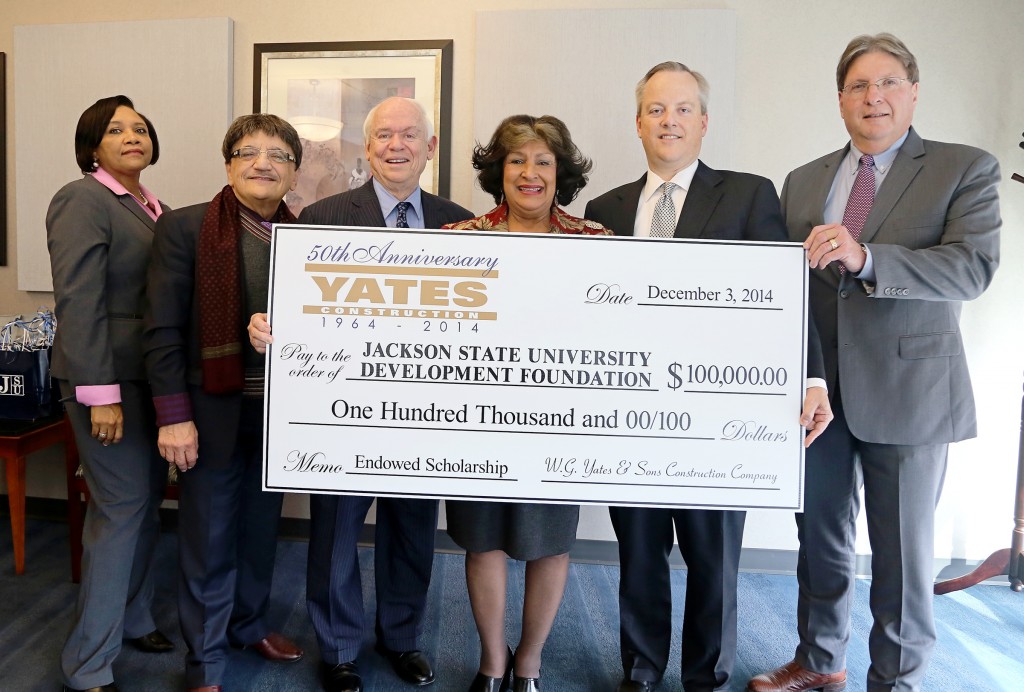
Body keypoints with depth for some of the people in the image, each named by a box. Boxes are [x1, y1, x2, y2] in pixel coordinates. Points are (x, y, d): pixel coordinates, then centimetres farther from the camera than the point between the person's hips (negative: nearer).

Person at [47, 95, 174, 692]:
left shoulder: (154, 208, 14)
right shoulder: (83, 201, -9)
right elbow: (77, 301, -16)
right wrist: (100, 393, -20)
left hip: (153, 374, 7)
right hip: (111, 377, -7)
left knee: (148, 499, 14)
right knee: (122, 507, -3)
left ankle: (133, 618, 32)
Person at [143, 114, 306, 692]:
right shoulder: (185, 227, -5)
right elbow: (163, 330, -8)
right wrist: (174, 416, -12)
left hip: (282, 409, 4)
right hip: (214, 410, -3)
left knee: (262, 528, 17)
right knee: (209, 537, 9)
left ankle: (250, 623, 40)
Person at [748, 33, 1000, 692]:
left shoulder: (965, 169, -2)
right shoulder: (804, 181, 10)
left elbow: (973, 268, -17)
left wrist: (865, 258, -31)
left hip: (907, 392, -3)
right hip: (819, 389, 4)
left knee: (903, 551, 8)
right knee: (820, 536, 17)